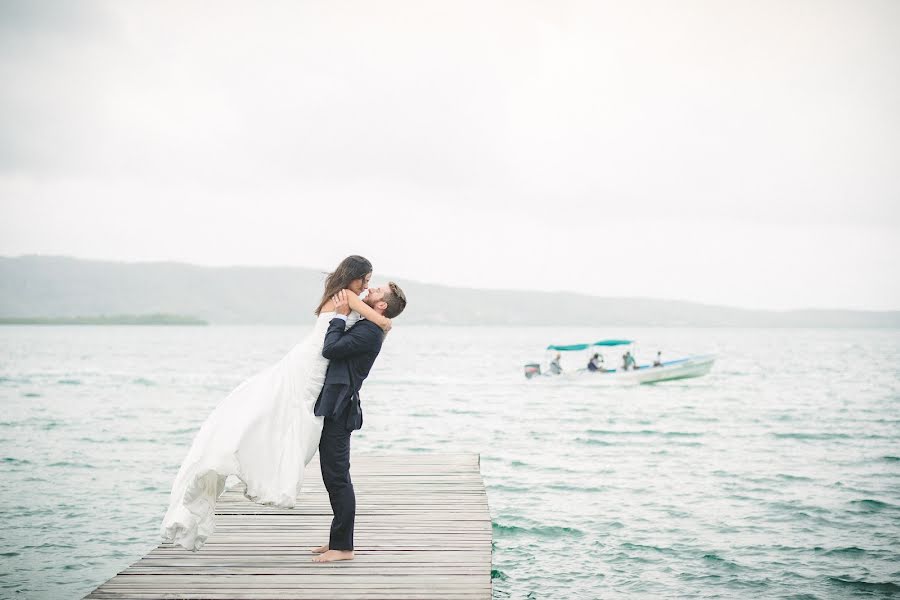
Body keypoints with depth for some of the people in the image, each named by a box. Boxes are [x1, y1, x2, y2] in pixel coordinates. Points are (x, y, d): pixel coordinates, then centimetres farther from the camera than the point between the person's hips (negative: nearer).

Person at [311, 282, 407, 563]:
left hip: (338, 411, -10)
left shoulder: (369, 331, -15)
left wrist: (340, 316, -11)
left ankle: (342, 547, -1)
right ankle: (338, 540, 24)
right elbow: (333, 350, 24)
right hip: (333, 408, 10)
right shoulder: (363, 328, 16)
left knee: (337, 477, -6)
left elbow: (330, 349, -21)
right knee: (334, 477, 15)